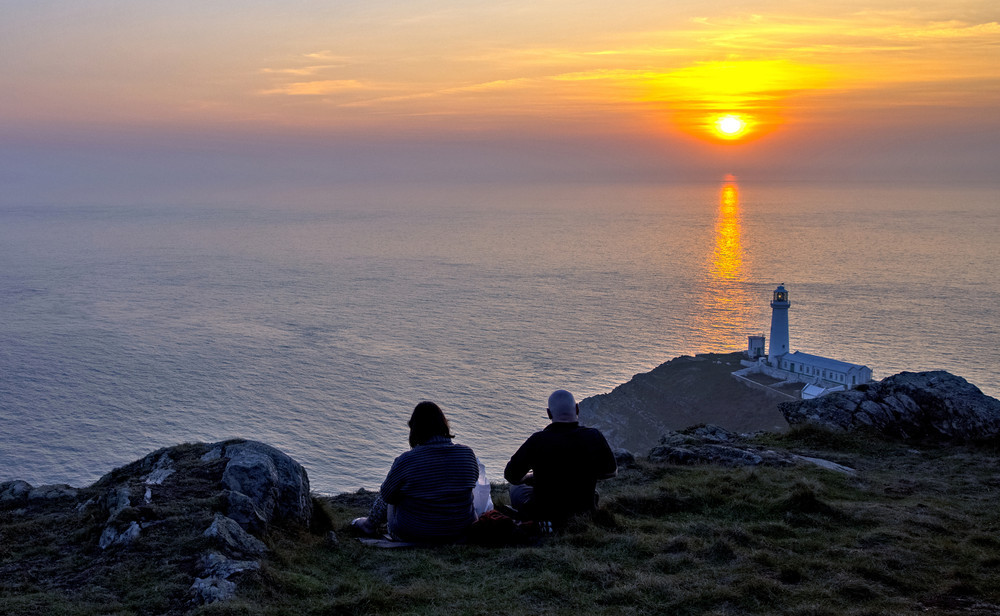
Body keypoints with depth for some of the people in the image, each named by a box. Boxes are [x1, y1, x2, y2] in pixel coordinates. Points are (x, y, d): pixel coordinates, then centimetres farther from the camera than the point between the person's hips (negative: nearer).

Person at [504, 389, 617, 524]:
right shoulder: (594, 437, -15)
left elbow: (511, 476, -8)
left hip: (544, 515, -2)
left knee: (516, 488, 29)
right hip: (585, 511, 2)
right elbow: (612, 471, 2)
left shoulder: (538, 441, -21)